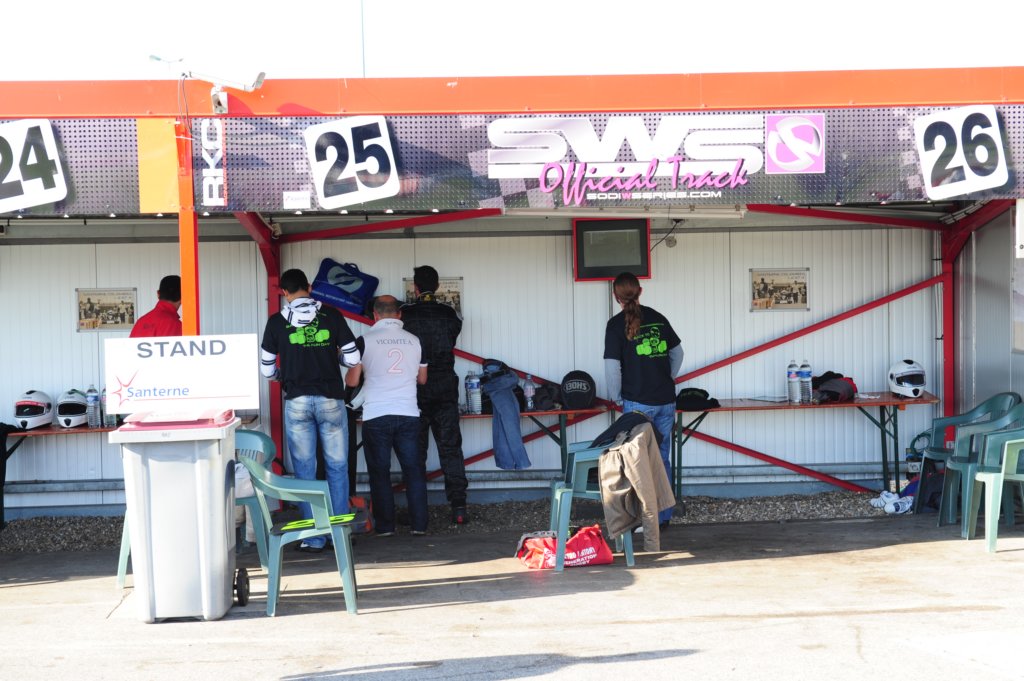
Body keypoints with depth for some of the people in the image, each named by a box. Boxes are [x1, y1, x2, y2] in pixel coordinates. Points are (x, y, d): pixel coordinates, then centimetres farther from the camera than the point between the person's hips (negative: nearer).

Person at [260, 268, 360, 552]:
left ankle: (314, 538, 7)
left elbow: (266, 370, 5)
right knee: (337, 467, 9)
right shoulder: (332, 316, 0)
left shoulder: (277, 322, 0)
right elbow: (353, 359, 0)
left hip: (297, 401, 0)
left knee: (304, 470, 6)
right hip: (330, 399, 0)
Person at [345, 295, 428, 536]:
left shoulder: (365, 341, -4)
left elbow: (352, 381, -2)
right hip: (408, 414, 2)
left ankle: (385, 525, 7)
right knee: (413, 469, 8)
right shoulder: (414, 341, 6)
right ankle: (419, 524, 7)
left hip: (376, 416, -2)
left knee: (380, 472, 6)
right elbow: (422, 379, 16)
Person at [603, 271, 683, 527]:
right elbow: (677, 353, 15)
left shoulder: (616, 324, -8)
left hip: (638, 402, -5)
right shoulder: (657, 318, 7)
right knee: (662, 458, 12)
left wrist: (616, 398, 2)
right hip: (666, 400, 5)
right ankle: (663, 515, 18)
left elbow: (612, 367, -12)